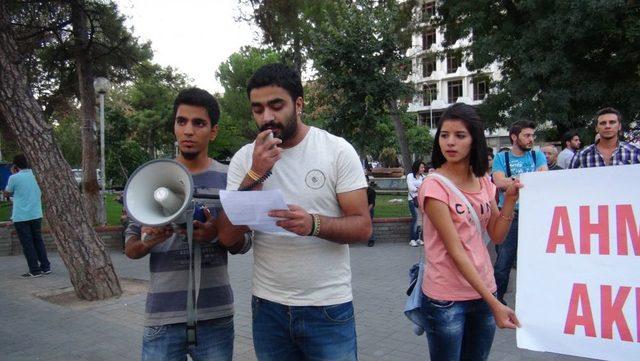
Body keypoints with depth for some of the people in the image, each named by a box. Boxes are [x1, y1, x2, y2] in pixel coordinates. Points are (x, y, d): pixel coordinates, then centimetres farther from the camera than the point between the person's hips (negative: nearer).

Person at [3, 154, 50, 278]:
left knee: (27, 243, 2)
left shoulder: (14, 178, -11)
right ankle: (45, 266, 15)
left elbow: (6, 194, 5)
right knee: (38, 240, 14)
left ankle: (35, 270, 2)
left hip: (21, 216, -5)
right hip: (36, 214, 5)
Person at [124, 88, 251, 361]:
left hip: (216, 315, 0)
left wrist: (217, 234, -18)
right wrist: (149, 241, -18)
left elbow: (242, 243, 2)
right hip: (162, 316, 0)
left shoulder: (228, 179, 0)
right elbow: (130, 249, 4)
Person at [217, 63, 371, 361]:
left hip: (328, 308, -2)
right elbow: (228, 237, -7)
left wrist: (313, 224, -28)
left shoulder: (338, 150, -8)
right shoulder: (244, 158, -1)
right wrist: (256, 174, -18)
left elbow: (362, 227, -9)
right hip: (267, 306, 3)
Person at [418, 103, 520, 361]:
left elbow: (497, 236, 8)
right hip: (446, 300, -6)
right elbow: (454, 250, -19)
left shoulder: (483, 181, 5)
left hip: (483, 291, 6)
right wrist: (494, 304, -21)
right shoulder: (434, 185, -15)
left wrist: (510, 199, -6)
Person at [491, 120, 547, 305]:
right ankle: (497, 298, 15)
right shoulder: (501, 158, 4)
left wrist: (512, 180, -18)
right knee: (503, 261, 0)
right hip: (509, 215, -2)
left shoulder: (537, 156, 12)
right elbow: (499, 182, -12)